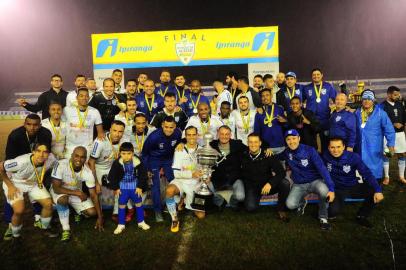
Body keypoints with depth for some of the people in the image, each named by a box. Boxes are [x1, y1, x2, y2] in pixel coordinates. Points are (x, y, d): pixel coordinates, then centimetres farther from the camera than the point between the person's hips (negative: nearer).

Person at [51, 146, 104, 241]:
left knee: (92, 212, -13)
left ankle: (77, 211, 22)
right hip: (60, 191, -3)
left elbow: (93, 195, -16)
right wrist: (77, 193, -36)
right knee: (63, 199, -38)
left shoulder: (87, 172, -23)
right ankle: (66, 229, -19)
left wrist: (100, 217, -17)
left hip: (77, 192, 3)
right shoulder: (61, 165, -32)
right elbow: (56, 188, -30)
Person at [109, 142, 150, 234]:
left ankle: (141, 222, 26)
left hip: (135, 186, 0)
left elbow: (143, 175, -7)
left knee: (139, 203, 8)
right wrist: (115, 188, -6)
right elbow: (112, 176, -7)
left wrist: (140, 187, -8)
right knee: (121, 205, 4)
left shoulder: (137, 162, -19)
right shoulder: (117, 163, -18)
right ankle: (121, 224, 19)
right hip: (122, 187, 0)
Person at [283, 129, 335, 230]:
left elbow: (322, 168, -24)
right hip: (298, 185, 3)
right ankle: (302, 202, 18)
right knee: (290, 205, -22)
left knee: (324, 190, -37)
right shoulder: (286, 153, -6)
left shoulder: (309, 150, -17)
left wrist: (331, 188, -33)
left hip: (315, 181, -3)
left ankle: (323, 217, -9)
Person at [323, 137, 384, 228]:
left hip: (353, 187, 2)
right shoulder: (326, 156, -14)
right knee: (333, 211, -28)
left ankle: (362, 216, 4)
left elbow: (367, 173, -20)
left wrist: (378, 190, -30)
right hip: (337, 189, -2)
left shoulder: (353, 157, -15)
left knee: (374, 192, -22)